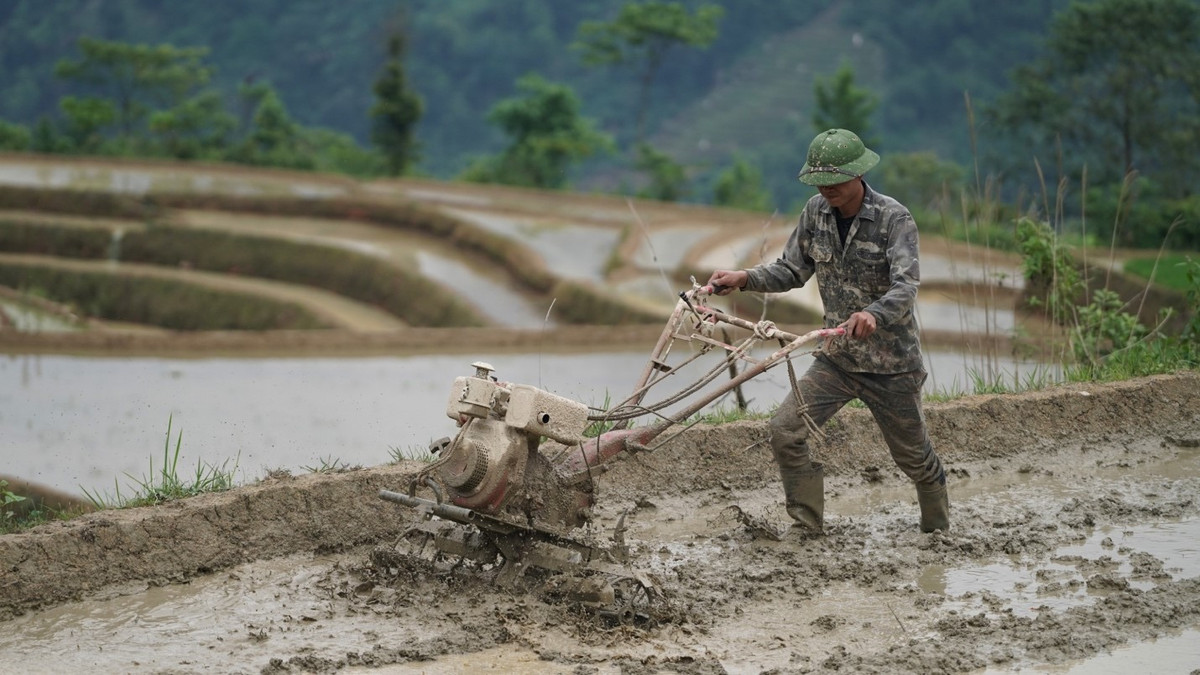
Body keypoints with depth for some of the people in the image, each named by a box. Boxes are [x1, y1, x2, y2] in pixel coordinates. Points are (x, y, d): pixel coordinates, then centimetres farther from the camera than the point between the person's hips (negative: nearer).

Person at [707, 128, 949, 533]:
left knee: (913, 455, 11)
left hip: (891, 363, -4)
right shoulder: (816, 212, -2)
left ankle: (938, 529, 39)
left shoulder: (894, 219, -19)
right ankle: (807, 528, 1)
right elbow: (793, 271, 7)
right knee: (785, 431, -12)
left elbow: (906, 286, -32)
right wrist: (745, 279, -11)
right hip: (836, 357, 4)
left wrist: (873, 314, -53)